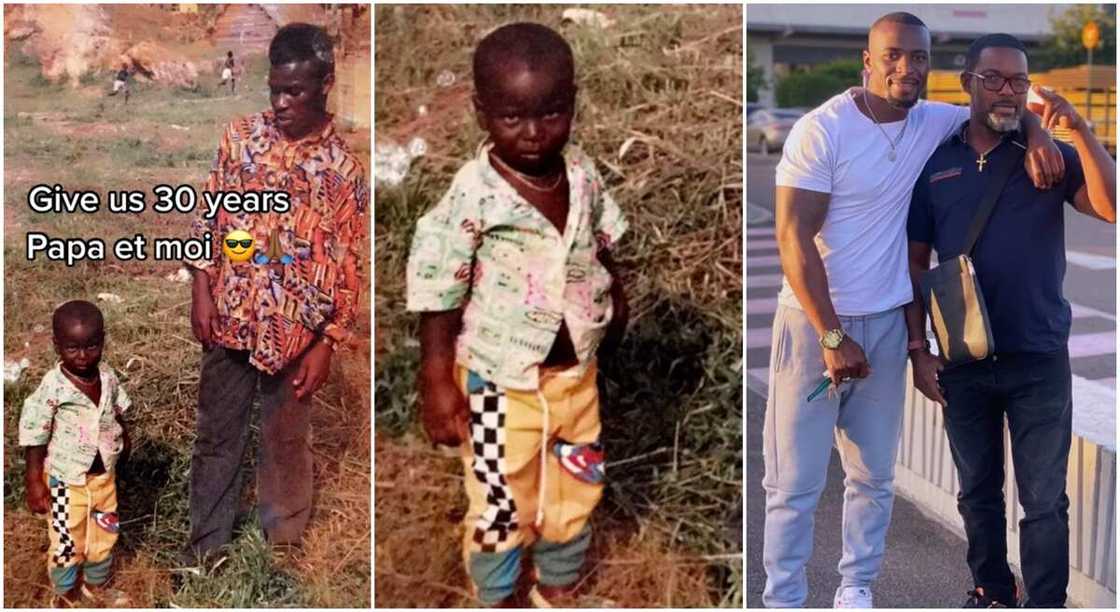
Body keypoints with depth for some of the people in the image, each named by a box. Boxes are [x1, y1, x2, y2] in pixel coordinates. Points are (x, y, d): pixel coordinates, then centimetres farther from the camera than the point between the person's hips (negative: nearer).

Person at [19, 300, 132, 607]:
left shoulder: (108, 377, -9)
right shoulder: (51, 387, -24)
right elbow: (35, 440, -18)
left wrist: (124, 442, 22)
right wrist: (35, 483, -16)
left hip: (104, 476, 5)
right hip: (66, 481, -5)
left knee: (104, 535, 21)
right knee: (67, 542, 10)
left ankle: (96, 586, 45)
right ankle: (65, 596, 34)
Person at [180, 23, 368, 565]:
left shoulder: (343, 168, -10)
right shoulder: (240, 136, -2)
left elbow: (349, 267, -7)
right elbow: (208, 218, 5)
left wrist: (326, 346, -10)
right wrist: (201, 292, -3)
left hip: (295, 333, -2)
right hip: (228, 320, 3)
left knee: (286, 445, 13)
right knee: (215, 435, 15)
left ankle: (283, 548, 33)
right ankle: (206, 542, 33)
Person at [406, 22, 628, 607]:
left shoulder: (583, 172, -9)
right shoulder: (472, 196, -25)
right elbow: (439, 297, -20)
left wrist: (616, 301, 21)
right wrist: (438, 383, -19)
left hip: (575, 370, 5)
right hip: (501, 381, -5)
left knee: (576, 488, 23)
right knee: (502, 502, 11)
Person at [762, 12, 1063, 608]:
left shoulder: (932, 122, 4)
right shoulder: (821, 130, -14)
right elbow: (794, 238, -16)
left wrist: (1036, 133, -5)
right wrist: (833, 336, -17)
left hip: (886, 322, 6)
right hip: (814, 322, -5)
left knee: (874, 475, 12)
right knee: (795, 481, -1)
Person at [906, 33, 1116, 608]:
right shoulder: (935, 165, 4)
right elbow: (916, 262, 6)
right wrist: (919, 349, 1)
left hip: (1040, 358, -2)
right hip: (963, 361, 2)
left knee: (1044, 501, 2)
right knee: (978, 491, 16)